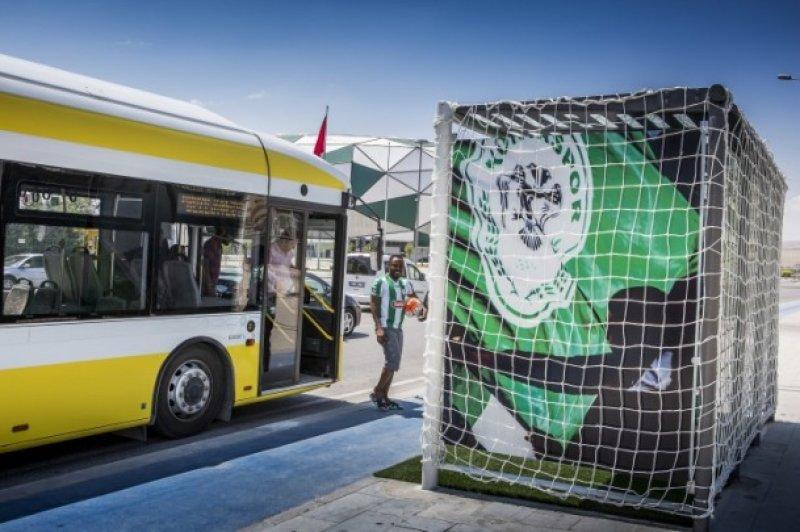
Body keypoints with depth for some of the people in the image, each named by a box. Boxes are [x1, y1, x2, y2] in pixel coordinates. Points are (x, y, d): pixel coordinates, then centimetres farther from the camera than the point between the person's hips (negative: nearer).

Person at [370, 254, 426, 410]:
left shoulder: (405, 283, 13)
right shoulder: (381, 282, -8)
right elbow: (373, 305, -11)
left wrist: (423, 309, -13)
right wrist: (378, 327, -20)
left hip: (398, 328, 8)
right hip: (386, 328, -7)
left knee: (393, 363, 10)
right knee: (393, 361, -14)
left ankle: (384, 397, 18)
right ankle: (376, 392, -1)